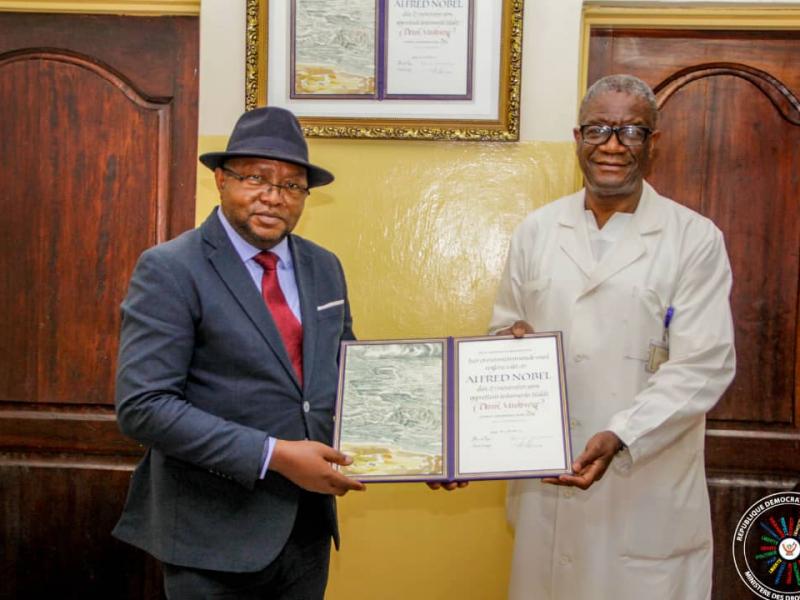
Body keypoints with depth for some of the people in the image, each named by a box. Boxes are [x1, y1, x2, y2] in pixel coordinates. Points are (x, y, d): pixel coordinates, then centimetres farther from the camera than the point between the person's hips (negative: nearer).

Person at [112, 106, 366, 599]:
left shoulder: (324, 268, 7)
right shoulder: (169, 270, -12)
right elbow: (143, 405, -18)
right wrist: (273, 456, -22)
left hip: (308, 525, 6)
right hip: (216, 537, -5)